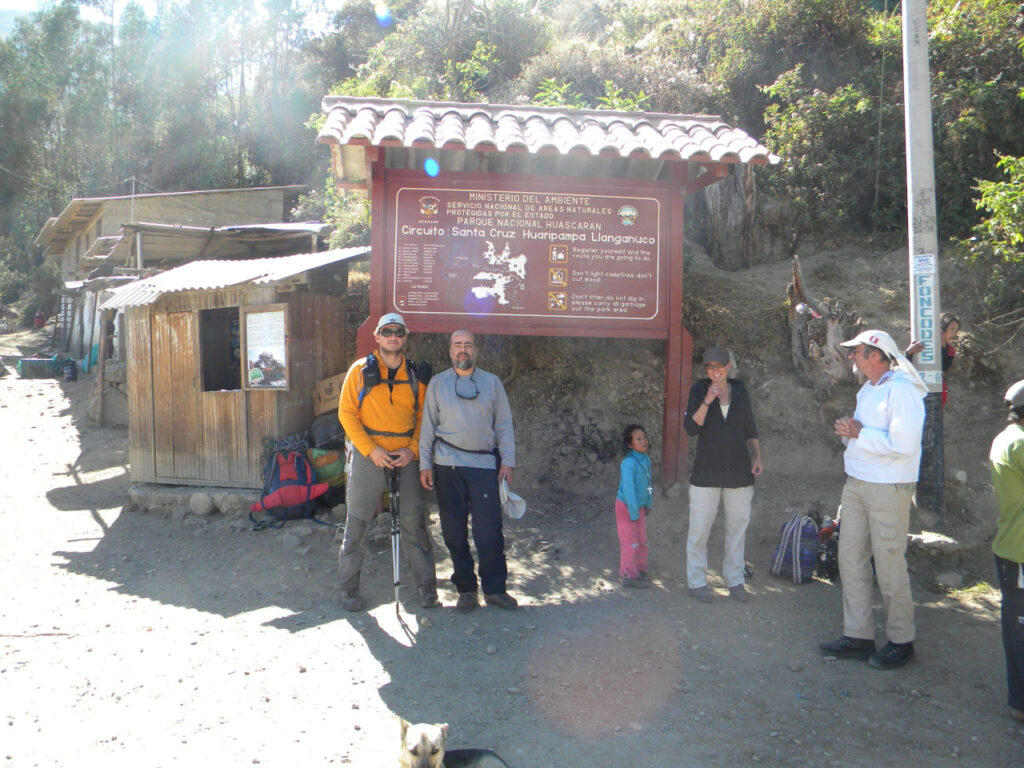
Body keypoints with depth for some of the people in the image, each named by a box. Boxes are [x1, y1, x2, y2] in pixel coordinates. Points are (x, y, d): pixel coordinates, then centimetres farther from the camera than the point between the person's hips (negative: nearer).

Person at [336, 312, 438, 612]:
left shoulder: (414, 375, 9)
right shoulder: (361, 369, 2)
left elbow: (422, 416, 12)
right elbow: (346, 413, -1)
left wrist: (412, 449, -5)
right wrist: (371, 450, -11)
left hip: (404, 458, 2)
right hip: (367, 456, -1)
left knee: (413, 522, 2)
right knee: (357, 523, 3)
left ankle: (427, 586, 13)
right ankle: (350, 587, 17)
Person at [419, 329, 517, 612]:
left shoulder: (492, 382, 10)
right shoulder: (438, 383, 9)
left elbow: (504, 425, 9)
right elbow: (428, 426, 8)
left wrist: (507, 461, 1)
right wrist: (425, 464, 2)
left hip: (484, 464, 0)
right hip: (448, 464, 1)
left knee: (489, 531, -4)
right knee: (454, 532, 5)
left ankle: (494, 589, 10)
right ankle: (466, 589, 18)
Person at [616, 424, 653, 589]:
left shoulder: (646, 459, 1)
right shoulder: (629, 463, -25)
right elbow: (628, 489, -25)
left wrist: (647, 504, 15)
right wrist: (633, 512, -21)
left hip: (639, 506, 8)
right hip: (626, 507, -8)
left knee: (642, 541, 14)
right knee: (630, 542, 0)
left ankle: (640, 569, 28)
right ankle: (629, 575, 10)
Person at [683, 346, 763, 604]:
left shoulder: (740, 392, 7)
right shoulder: (699, 391, -1)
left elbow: (750, 429, 16)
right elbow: (690, 428, -11)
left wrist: (757, 457, 4)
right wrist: (707, 401, -21)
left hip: (739, 471, 3)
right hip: (707, 471, -3)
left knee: (738, 525, 8)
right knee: (700, 527, -1)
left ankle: (734, 581, 20)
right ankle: (697, 581, 11)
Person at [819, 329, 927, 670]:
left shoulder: (901, 389, -14)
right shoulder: (867, 390, 15)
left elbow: (902, 443, -23)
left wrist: (859, 433, -15)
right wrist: (849, 431, 2)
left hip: (888, 488, -9)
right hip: (857, 484, 9)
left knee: (890, 565, -1)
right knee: (850, 559, 9)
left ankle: (901, 641, 15)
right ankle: (858, 637, 19)